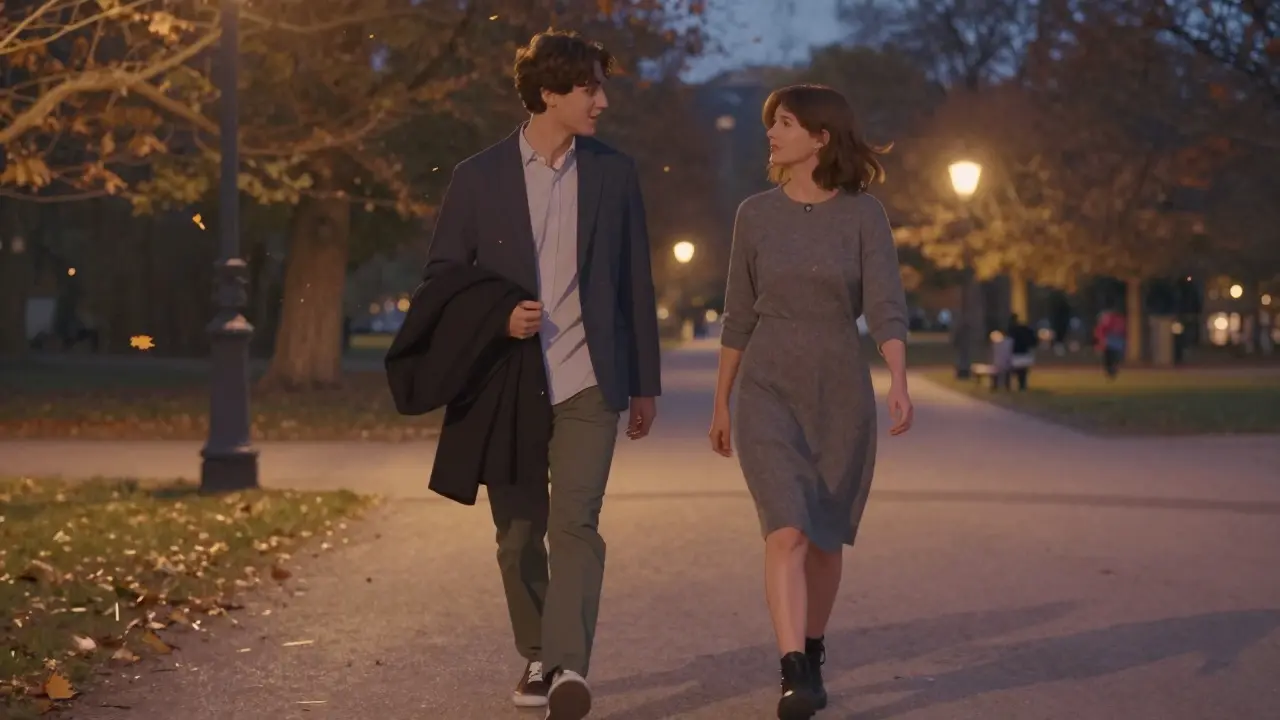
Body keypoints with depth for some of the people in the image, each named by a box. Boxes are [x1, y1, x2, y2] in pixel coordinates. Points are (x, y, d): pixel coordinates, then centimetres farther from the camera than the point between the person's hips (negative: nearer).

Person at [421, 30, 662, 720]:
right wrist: (495, 318, -13)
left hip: (587, 378, 0)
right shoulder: (479, 176, 0)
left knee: (575, 521, -15)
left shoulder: (614, 173, 6)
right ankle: (536, 658, 25)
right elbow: (442, 275, 6)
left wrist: (646, 382, 9)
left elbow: (635, 282, 9)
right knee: (518, 534, 8)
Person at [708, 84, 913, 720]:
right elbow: (739, 316, 9)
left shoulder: (863, 215, -3)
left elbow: (885, 307, -12)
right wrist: (721, 404, 12)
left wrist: (899, 383, -27)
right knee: (787, 529, -17)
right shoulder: (755, 214, 2)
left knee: (826, 536, 11)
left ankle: (811, 657, 31)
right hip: (768, 391, 0)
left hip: (841, 393, 0)